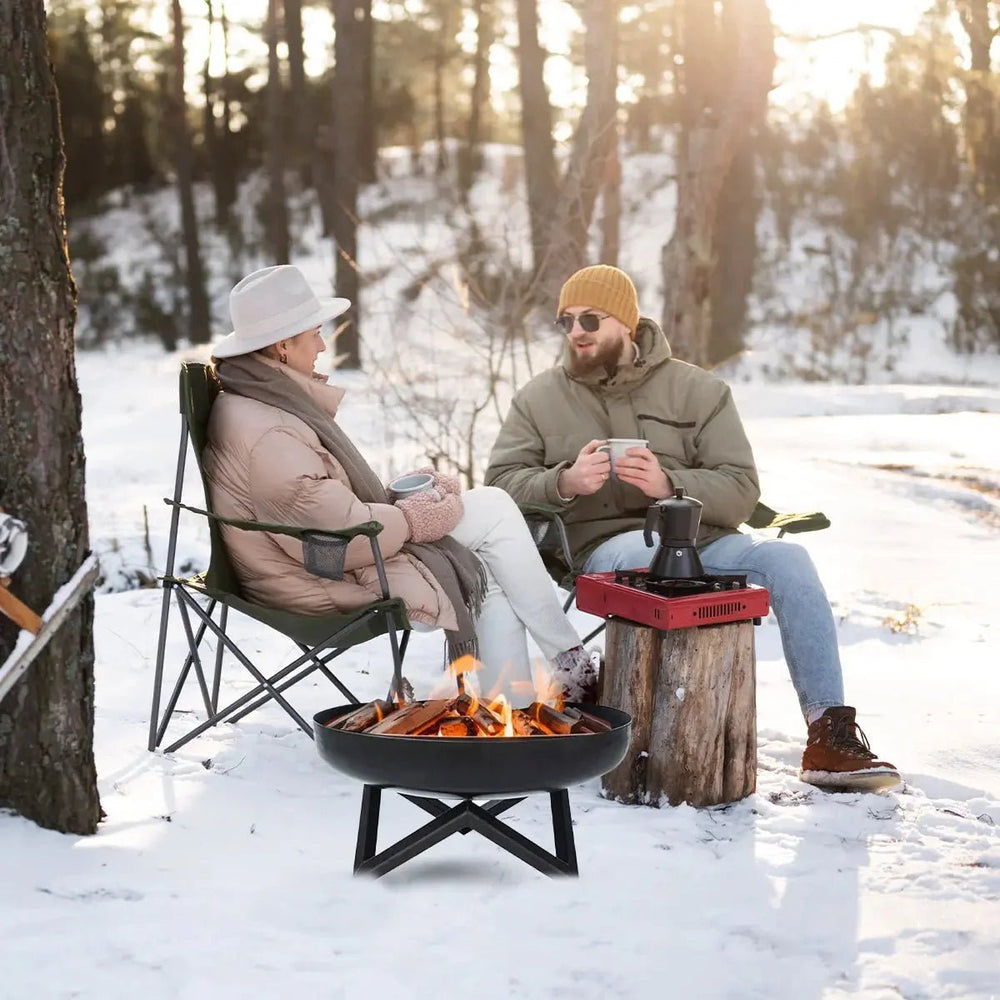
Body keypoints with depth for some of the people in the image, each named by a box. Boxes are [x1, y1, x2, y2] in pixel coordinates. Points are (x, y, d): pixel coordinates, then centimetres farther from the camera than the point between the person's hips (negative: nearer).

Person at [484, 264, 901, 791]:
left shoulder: (698, 390, 9)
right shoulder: (539, 398, 12)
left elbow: (741, 491, 1)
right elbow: (501, 482, 3)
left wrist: (669, 484, -17)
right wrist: (564, 482, -17)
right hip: (601, 545, -2)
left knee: (787, 558, -25)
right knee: (654, 552, -37)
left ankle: (829, 734, -23)